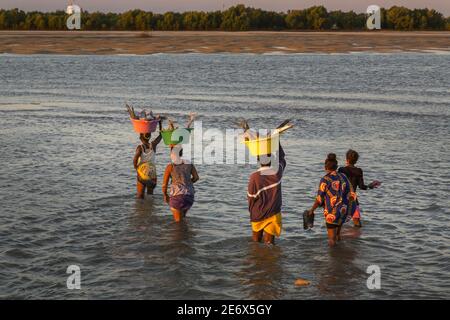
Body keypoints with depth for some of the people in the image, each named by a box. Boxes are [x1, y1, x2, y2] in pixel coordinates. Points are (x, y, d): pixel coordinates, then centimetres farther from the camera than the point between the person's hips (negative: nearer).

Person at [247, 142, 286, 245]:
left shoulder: (255, 176, -17)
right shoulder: (277, 173, -11)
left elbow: (251, 197, -8)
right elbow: (282, 159, 11)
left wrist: (252, 213, 9)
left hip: (258, 216, -1)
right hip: (273, 214, 1)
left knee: (255, 243, 17)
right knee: (269, 242, 2)